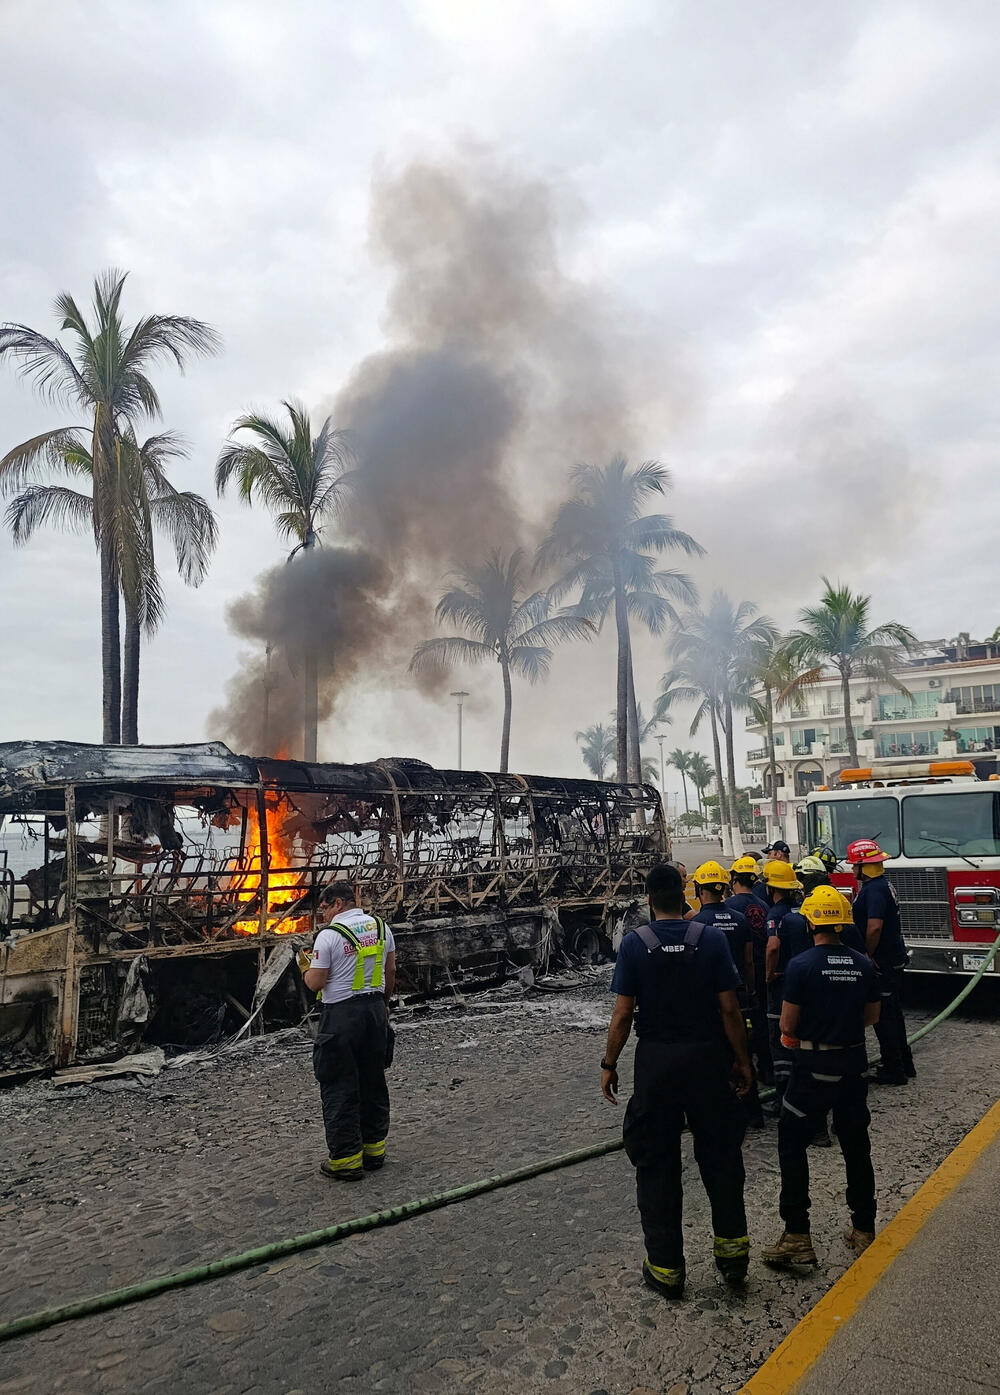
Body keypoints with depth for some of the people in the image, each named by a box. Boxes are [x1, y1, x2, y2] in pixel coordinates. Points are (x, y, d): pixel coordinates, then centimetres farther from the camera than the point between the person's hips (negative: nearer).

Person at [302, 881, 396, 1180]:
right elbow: (390, 971, 11)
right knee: (373, 1080, 16)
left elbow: (316, 984, -12)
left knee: (339, 1087, 4)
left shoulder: (329, 934, -14)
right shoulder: (381, 926, 4)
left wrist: (306, 969, 9)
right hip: (375, 1009, 6)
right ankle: (374, 1149, 26)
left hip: (342, 1015, -6)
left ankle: (346, 1158, 9)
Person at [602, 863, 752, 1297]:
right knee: (720, 1155, 18)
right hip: (707, 1057, 1)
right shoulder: (711, 938, -7)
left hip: (656, 1061, -1)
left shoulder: (634, 943, -10)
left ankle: (666, 1266, 20)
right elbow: (729, 1008, -7)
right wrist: (742, 1060, 6)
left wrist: (609, 1065, 3)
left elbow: (622, 1015, -9)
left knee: (656, 1164, 11)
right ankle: (732, 1249, 28)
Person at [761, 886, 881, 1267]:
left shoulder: (801, 965, -16)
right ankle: (864, 1231, 27)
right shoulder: (862, 965, -1)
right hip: (854, 1064, 5)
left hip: (814, 1067, -5)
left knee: (792, 1144, 5)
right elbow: (871, 1016, 10)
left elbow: (787, 1025, -13)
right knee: (856, 1146, 17)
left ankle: (797, 1236, 4)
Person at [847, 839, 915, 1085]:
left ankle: (894, 1071, 7)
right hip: (894, 960, 10)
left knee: (883, 1016, -1)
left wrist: (867, 955, -17)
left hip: (882, 963, -10)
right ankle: (904, 1064, 28)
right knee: (893, 1013, 18)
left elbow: (874, 927, -28)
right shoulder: (884, 884, 11)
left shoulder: (874, 889, -22)